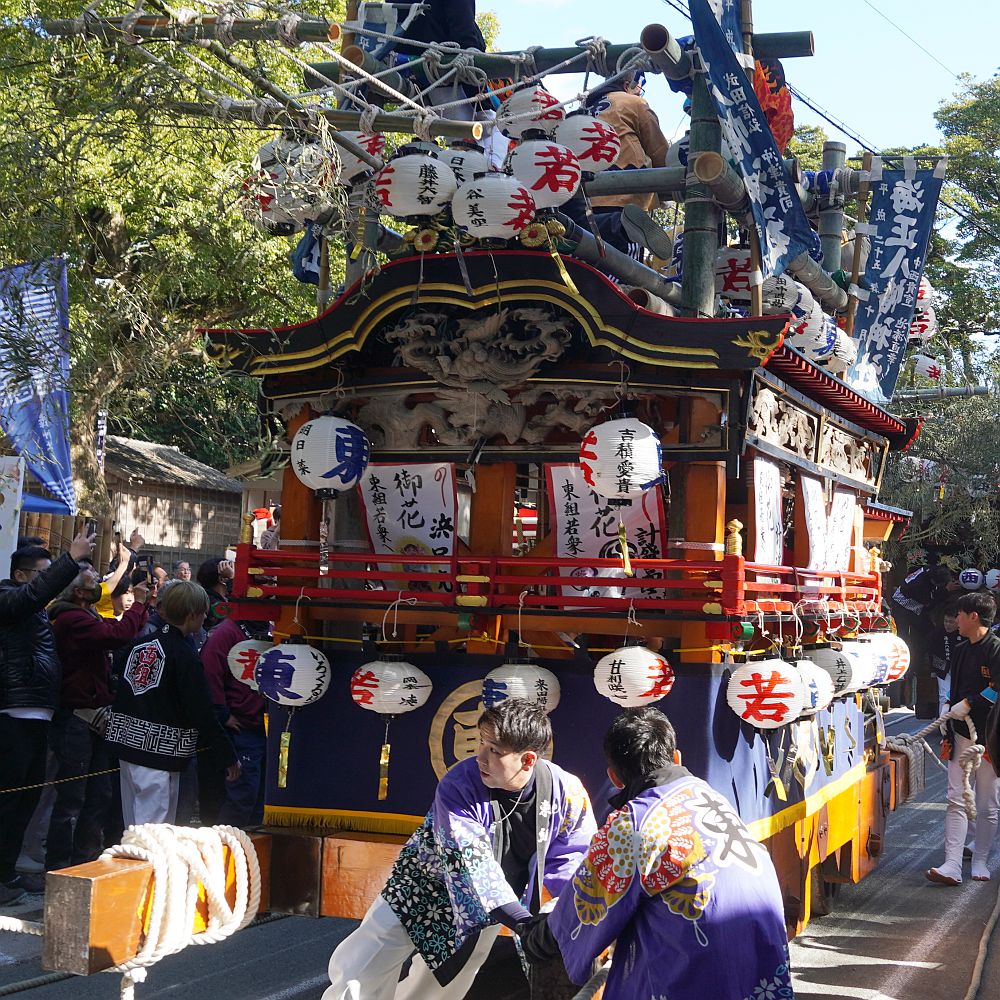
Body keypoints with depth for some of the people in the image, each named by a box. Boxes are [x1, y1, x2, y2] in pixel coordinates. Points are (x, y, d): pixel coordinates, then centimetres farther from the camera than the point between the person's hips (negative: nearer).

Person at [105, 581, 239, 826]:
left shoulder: (140, 644, 10)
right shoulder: (185, 656, -13)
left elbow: (121, 696, 16)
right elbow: (202, 714, -14)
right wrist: (230, 757, -7)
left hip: (127, 742, 8)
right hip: (159, 753, -8)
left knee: (134, 827, 15)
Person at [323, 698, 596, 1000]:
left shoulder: (568, 793, -23)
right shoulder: (459, 785, -32)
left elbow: (570, 860, -10)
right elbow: (469, 861, -39)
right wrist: (523, 923, -49)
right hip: (425, 890, -2)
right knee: (356, 974, -3)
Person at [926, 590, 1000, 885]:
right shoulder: (961, 651, 15)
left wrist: (968, 705, -17)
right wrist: (948, 733, 19)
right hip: (961, 735, 6)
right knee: (956, 802, -2)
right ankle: (952, 866, -6)